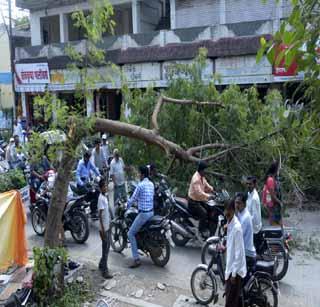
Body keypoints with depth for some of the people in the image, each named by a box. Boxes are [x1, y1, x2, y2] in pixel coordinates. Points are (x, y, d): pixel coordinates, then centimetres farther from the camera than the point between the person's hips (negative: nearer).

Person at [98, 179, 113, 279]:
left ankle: (101, 264, 33)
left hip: (107, 227, 9)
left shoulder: (105, 197, 10)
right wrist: (102, 229, -22)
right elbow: (100, 214, -21)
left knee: (107, 247, 19)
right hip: (104, 228, -9)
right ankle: (104, 271, 1)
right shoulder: (101, 198, -19)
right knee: (105, 249, -5)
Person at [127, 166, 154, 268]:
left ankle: (136, 259, -6)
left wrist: (126, 207, 8)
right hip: (151, 212, 9)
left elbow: (133, 199, -10)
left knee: (131, 234, -2)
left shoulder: (140, 185, -15)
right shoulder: (151, 184, 9)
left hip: (143, 213, -9)